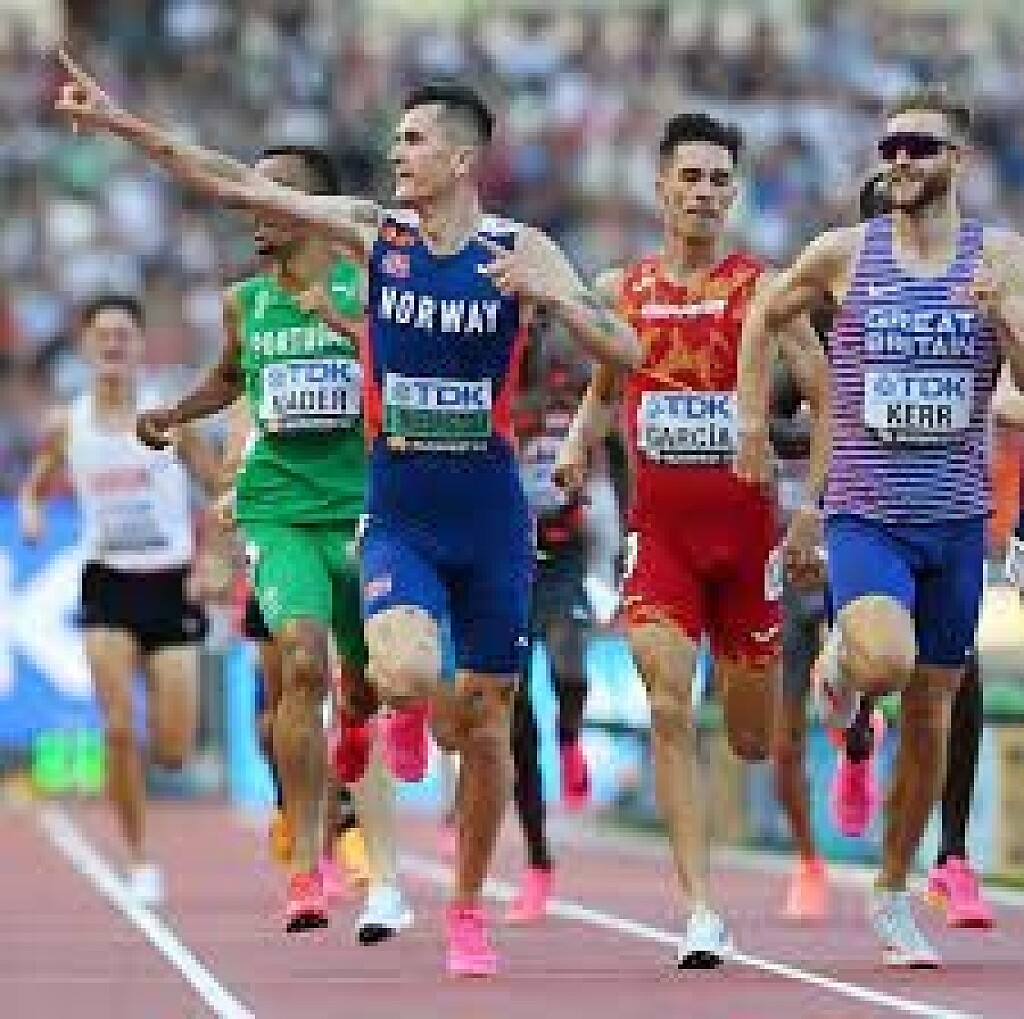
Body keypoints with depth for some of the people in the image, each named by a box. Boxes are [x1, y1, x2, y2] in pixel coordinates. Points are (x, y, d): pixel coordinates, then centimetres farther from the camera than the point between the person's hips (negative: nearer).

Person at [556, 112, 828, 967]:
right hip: (660, 533, 2)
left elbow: (827, 398, -2)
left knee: (754, 739, 8)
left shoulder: (760, 287, -4)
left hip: (746, 528, -1)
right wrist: (580, 446, 4)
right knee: (670, 711, -16)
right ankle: (702, 911, -16)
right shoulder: (622, 291, 6)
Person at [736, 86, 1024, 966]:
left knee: (930, 713, 9)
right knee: (887, 662, -30)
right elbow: (764, 316, 16)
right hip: (865, 514, -2)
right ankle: (841, 659, 8)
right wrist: (753, 419, 10)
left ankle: (894, 895, 25)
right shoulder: (844, 254, -2)